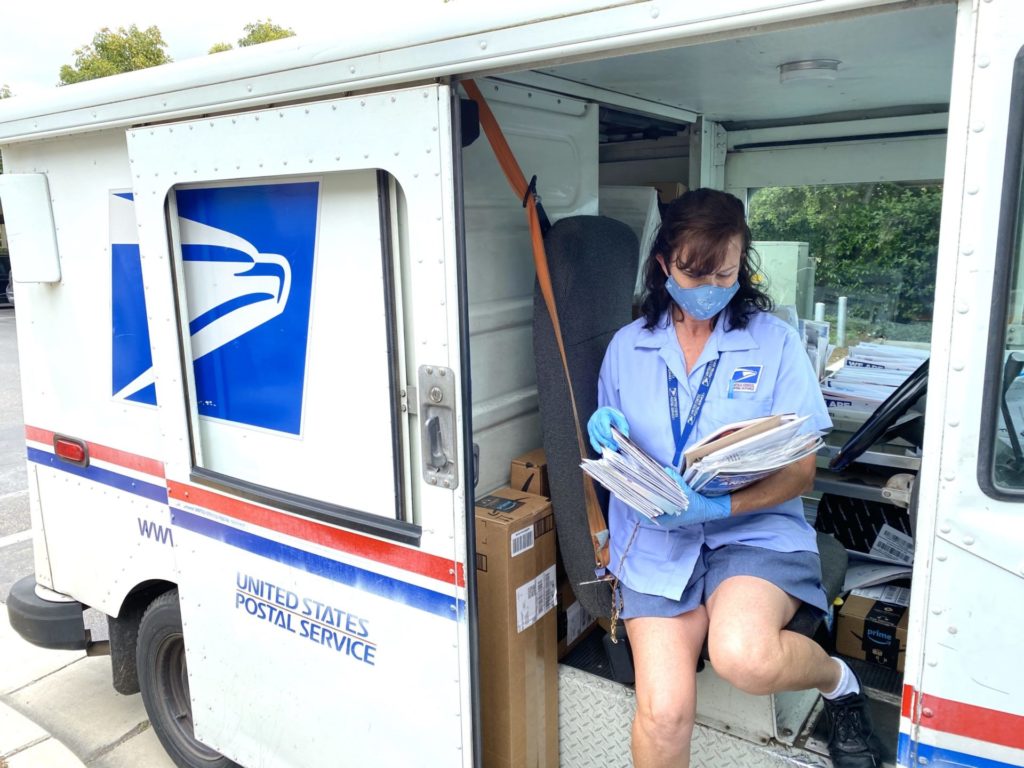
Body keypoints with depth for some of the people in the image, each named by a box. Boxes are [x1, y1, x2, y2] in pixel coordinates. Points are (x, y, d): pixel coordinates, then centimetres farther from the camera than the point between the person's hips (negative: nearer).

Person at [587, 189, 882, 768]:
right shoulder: (627, 347, 9)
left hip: (754, 530, -1)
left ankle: (837, 679, 4)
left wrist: (722, 505, -18)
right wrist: (604, 434, -6)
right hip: (656, 543, 2)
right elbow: (613, 450, 19)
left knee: (743, 656, -32)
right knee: (664, 712, -19)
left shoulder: (775, 341, 2)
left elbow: (801, 472, -1)